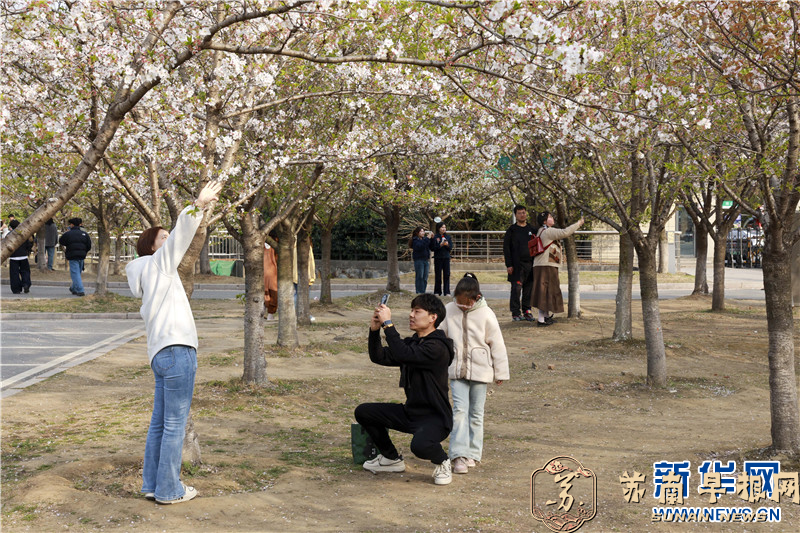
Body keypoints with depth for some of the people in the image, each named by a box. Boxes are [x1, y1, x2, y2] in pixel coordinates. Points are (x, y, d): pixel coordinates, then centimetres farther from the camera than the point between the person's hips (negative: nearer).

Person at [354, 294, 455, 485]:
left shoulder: (437, 347, -19)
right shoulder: (411, 342, 10)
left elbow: (402, 355, -34)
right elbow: (379, 357, 3)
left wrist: (388, 324, -29)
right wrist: (375, 330, -11)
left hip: (435, 418, -9)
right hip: (410, 412, 9)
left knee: (419, 445, -37)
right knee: (363, 412, 3)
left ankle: (442, 462, 0)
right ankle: (391, 458, 19)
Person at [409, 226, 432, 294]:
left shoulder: (424, 239, 13)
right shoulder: (415, 240, -6)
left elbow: (431, 247, 13)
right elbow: (420, 246, -24)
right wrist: (427, 238, -23)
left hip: (426, 260, 7)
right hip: (418, 260, -7)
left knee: (425, 277, 6)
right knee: (419, 276, -7)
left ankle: (423, 291, 11)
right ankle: (419, 291, -4)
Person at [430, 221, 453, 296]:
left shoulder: (448, 237, 9)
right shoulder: (435, 237, -3)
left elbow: (451, 248, 5)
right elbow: (432, 248, -8)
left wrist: (447, 245, -15)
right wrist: (440, 245, -18)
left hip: (446, 257, 3)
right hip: (438, 258, -3)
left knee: (447, 275, 0)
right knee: (438, 275, 1)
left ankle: (447, 292, 4)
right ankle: (437, 292, 10)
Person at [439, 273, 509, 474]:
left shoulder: (486, 315, -8)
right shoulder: (449, 310, -1)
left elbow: (497, 345, -2)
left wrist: (500, 373, 2)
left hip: (480, 371, -1)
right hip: (457, 370, 1)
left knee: (476, 413, 8)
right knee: (459, 410, -9)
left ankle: (472, 453, 19)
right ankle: (459, 454, -9)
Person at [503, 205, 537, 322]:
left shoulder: (532, 230, 14)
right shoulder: (511, 230, 4)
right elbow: (506, 248, 0)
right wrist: (508, 264, -8)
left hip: (530, 264, 4)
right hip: (517, 265, -4)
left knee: (528, 289, 5)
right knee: (516, 288, -7)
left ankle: (527, 311, 13)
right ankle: (515, 313, -3)